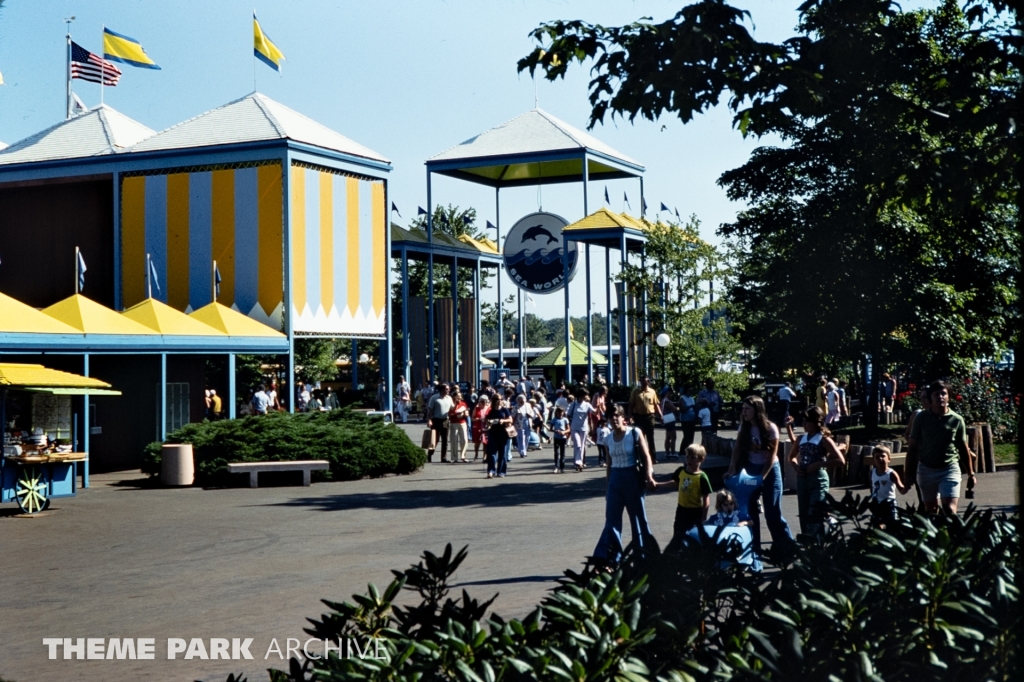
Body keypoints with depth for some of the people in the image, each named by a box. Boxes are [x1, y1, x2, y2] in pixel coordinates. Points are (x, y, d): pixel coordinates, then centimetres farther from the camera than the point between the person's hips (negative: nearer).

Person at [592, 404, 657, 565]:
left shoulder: (635, 433, -5)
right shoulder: (609, 438, 8)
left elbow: (646, 456, -7)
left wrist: (648, 476, -19)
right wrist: (608, 487, 16)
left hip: (632, 477, -4)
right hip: (615, 479, 4)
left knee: (638, 518, 4)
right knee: (612, 519, -1)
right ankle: (610, 556, -1)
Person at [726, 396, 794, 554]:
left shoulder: (770, 428, -15)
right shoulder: (744, 427, -2)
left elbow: (772, 456, -14)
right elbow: (737, 450, 0)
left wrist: (762, 477, -17)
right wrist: (731, 470, -13)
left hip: (770, 471, -4)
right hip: (750, 470, 5)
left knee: (773, 513, -5)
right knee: (749, 510, 3)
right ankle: (753, 548, 12)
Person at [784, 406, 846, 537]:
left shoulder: (824, 439, -6)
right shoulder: (801, 439, 10)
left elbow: (840, 460, -13)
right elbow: (792, 457, 25)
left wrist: (818, 464, -17)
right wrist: (796, 466, 3)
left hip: (818, 480, -6)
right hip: (802, 479, 6)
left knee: (815, 517, -11)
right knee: (804, 516, 10)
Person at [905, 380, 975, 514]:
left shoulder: (957, 420, -3)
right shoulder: (921, 418, -3)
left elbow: (963, 448, 5)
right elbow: (912, 447, 2)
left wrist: (971, 474, 5)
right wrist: (909, 472, 0)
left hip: (950, 469, -2)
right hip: (926, 469, 2)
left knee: (949, 508, -13)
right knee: (930, 509, 13)